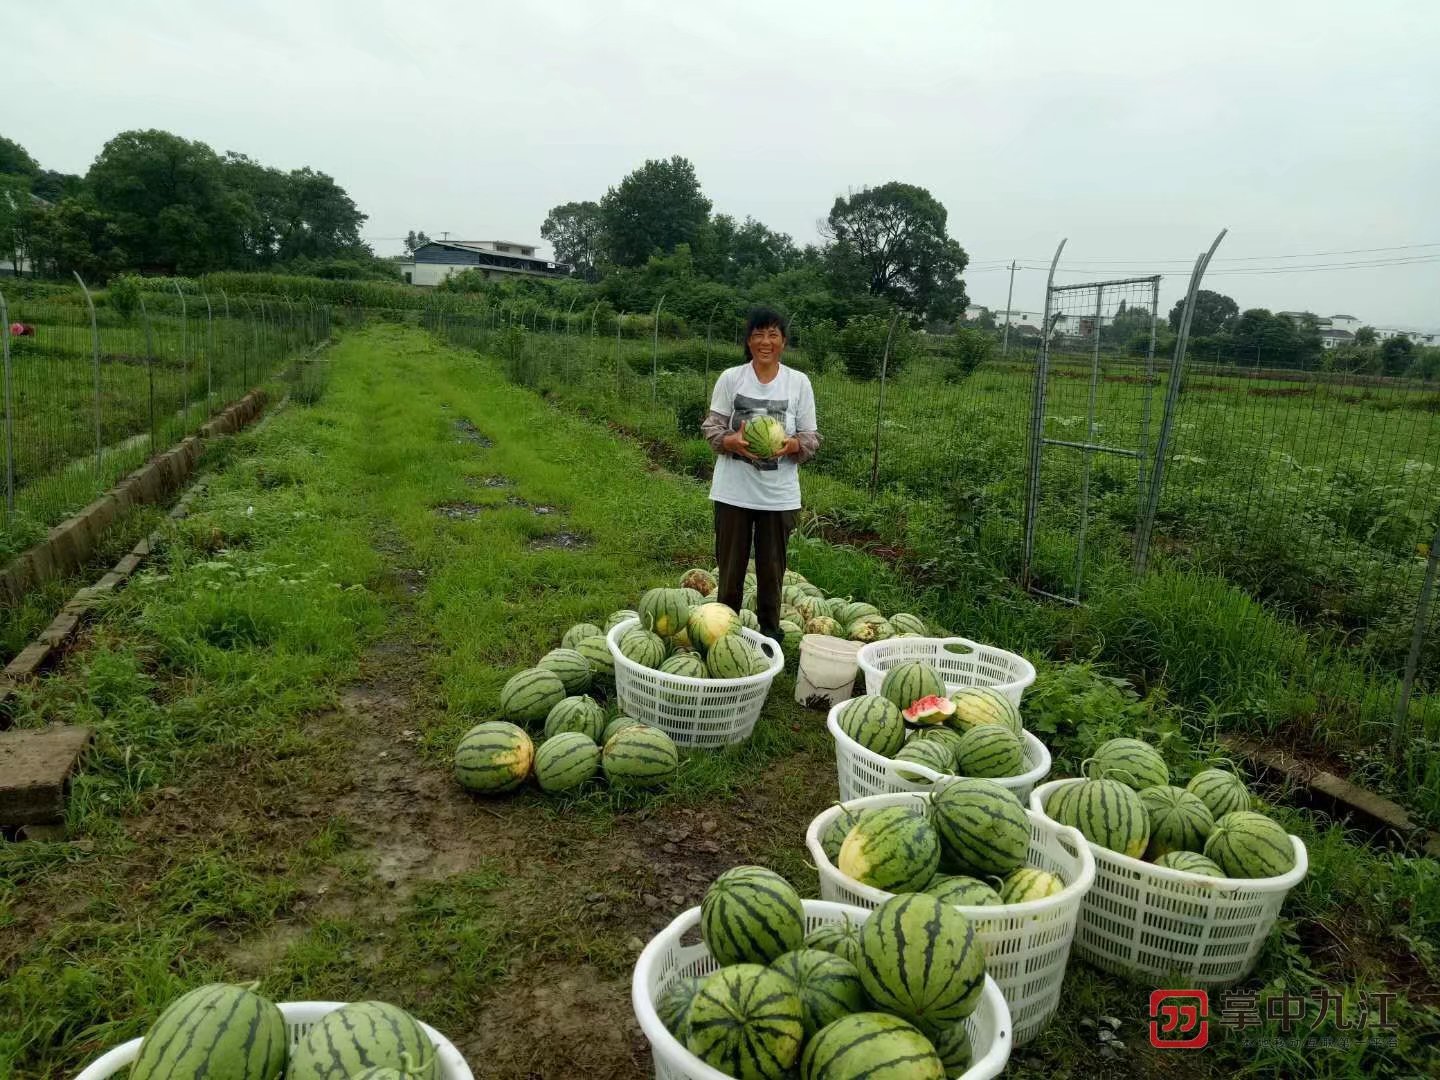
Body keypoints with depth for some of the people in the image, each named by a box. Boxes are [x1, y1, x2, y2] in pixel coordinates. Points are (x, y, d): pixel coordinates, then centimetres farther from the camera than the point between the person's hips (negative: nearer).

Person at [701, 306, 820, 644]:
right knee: (730, 565, 11)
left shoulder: (799, 382, -2)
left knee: (772, 567, 11)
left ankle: (770, 631, 28)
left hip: (779, 495, 0)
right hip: (733, 491, 0)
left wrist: (793, 444, -22)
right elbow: (711, 427, 0)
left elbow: (811, 438, 0)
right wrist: (730, 441, -21)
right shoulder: (730, 378, -2)